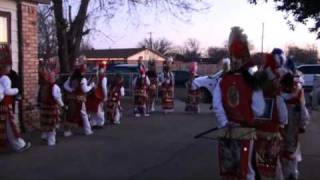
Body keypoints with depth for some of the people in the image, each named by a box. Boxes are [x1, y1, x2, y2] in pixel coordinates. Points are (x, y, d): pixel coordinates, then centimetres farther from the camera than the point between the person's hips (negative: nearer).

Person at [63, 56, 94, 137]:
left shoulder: (71, 77, 6)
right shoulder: (83, 79, -15)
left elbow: (65, 85, 3)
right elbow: (85, 90, -16)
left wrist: (71, 90, -2)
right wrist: (91, 85, -3)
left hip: (71, 99, 6)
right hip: (79, 99, -6)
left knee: (71, 114, 11)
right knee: (83, 114, 6)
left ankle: (67, 130, 11)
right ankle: (87, 130, 14)